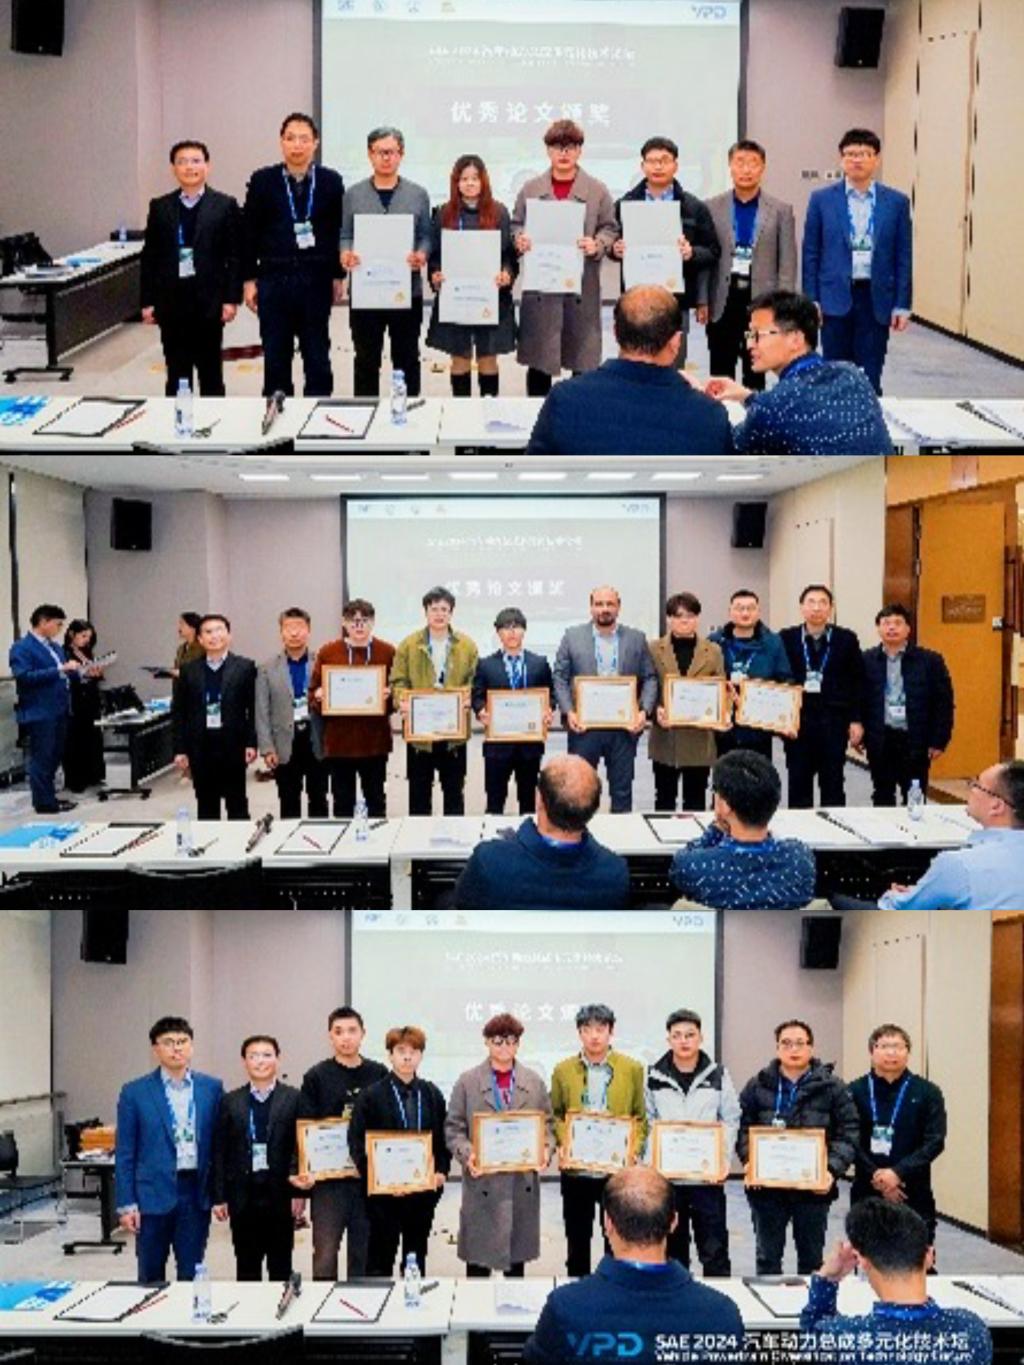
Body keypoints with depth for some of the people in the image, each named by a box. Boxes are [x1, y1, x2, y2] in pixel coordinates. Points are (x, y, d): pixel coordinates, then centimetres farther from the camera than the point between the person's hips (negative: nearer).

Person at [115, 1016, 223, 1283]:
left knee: (192, 1275, 8)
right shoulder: (135, 1092, -1)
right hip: (153, 1193, -1)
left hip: (196, 1192, 1)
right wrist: (126, 1203, -5)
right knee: (150, 1278, 10)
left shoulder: (212, 1088, 3)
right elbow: (124, 1153, 0)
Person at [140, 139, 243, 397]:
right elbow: (149, 257, 8)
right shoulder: (159, 207, 8)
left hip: (209, 300, -2)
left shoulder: (226, 206, 2)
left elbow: (235, 256, -1)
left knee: (211, 372, 6)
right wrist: (148, 301, 2)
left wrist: (231, 299, -8)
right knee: (176, 373, 6)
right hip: (171, 301, 2)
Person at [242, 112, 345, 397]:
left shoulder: (331, 181, 4)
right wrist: (249, 279, 1)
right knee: (275, 358, 5)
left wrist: (338, 276, 3)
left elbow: (340, 231, 6)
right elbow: (249, 233, 5)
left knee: (318, 358, 5)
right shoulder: (262, 180, 4)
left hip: (316, 281, 0)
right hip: (273, 280, 0)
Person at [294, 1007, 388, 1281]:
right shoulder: (316, 1077, 0)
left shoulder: (379, 1075, 5)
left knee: (363, 1255, 9)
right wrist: (302, 1172, -13)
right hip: (327, 1180, -2)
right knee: (325, 1256, -2)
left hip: (370, 1179, 2)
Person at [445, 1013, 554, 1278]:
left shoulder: (534, 1083, 9)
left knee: (518, 1255, 11)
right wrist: (466, 1153, -16)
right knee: (478, 1255, 3)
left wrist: (545, 1149, -8)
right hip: (482, 1181, -2)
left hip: (522, 1182, 2)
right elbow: (453, 1128, 1)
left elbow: (547, 1124, 11)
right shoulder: (467, 1082, 2)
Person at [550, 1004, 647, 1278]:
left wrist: (632, 1150, -10)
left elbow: (640, 1118, 4)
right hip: (575, 1170, 1)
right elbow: (555, 1116, 8)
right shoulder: (563, 1070, 4)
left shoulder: (632, 1069, 2)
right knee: (577, 1243, 11)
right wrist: (561, 1146, -8)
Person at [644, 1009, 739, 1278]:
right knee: (672, 1247, 11)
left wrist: (724, 1160, -8)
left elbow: (731, 1121, 4)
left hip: (708, 1175, -1)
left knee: (714, 1247, 3)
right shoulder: (654, 1077, 3)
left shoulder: (718, 1075, 3)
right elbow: (646, 1123, 5)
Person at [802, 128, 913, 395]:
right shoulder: (821, 200, 4)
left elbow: (903, 257, 5)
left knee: (870, 378, 1)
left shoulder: (897, 202, 5)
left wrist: (902, 305, 0)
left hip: (876, 297, 0)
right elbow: (811, 254, 4)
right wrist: (811, 301, -2)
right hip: (836, 297, 0)